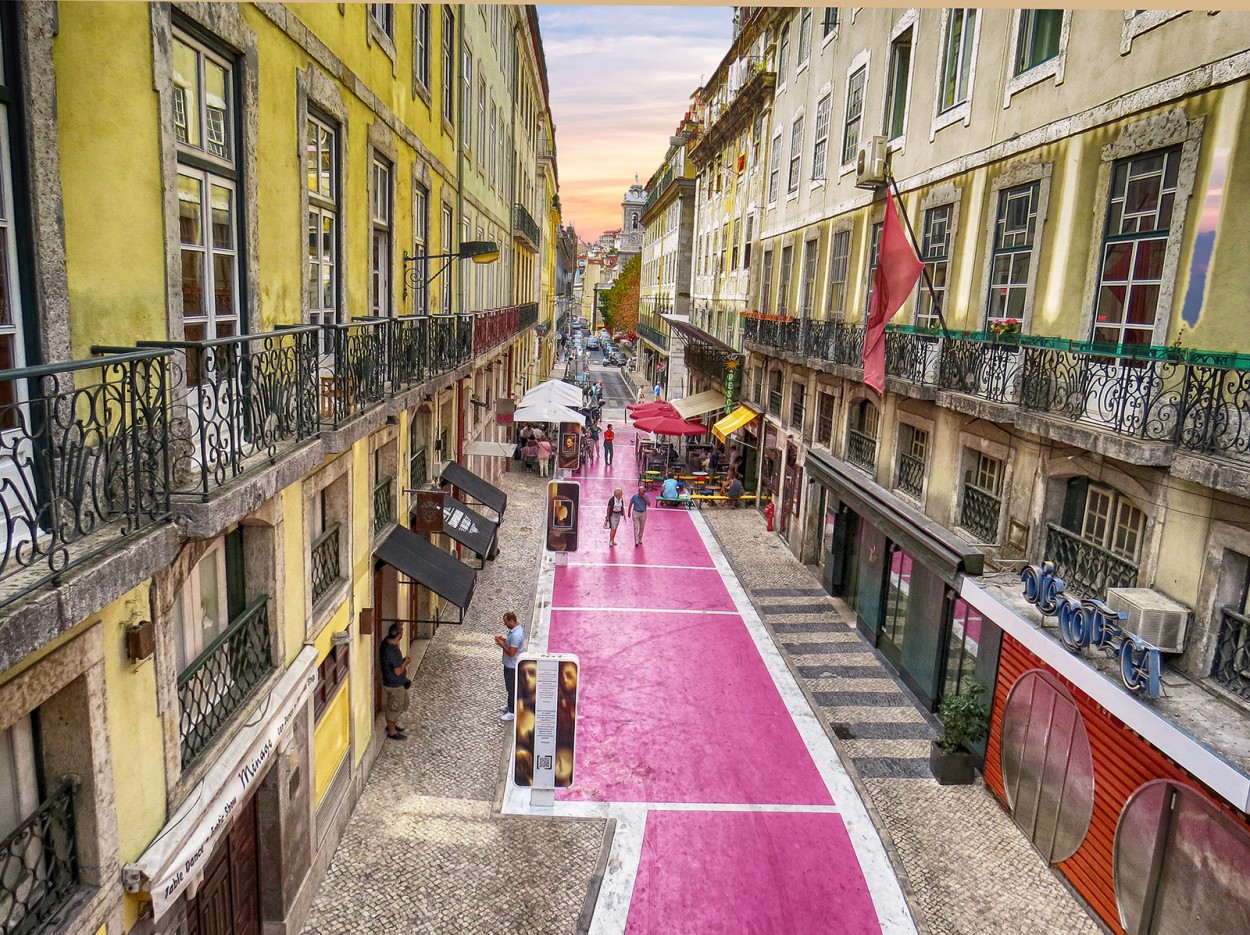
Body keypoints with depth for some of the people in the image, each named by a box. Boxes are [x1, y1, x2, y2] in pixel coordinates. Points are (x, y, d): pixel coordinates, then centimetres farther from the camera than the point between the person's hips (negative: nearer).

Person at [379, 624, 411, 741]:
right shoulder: (392, 650, -34)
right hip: (394, 685, -9)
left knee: (402, 704, 26)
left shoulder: (387, 642, -5)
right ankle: (392, 732, 30)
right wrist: (405, 662, -12)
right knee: (394, 708, 11)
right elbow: (398, 671, -26)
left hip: (398, 683, 9)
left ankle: (392, 725, 44)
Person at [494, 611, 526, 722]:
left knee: (512, 688, 5)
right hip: (509, 664, 10)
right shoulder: (517, 627, -2)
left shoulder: (516, 635, -33)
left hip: (512, 666, -10)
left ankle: (512, 713, 19)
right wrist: (503, 639, 0)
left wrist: (502, 645, -19)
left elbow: (511, 652, -29)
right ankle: (510, 705, 42)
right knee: (510, 687, 25)